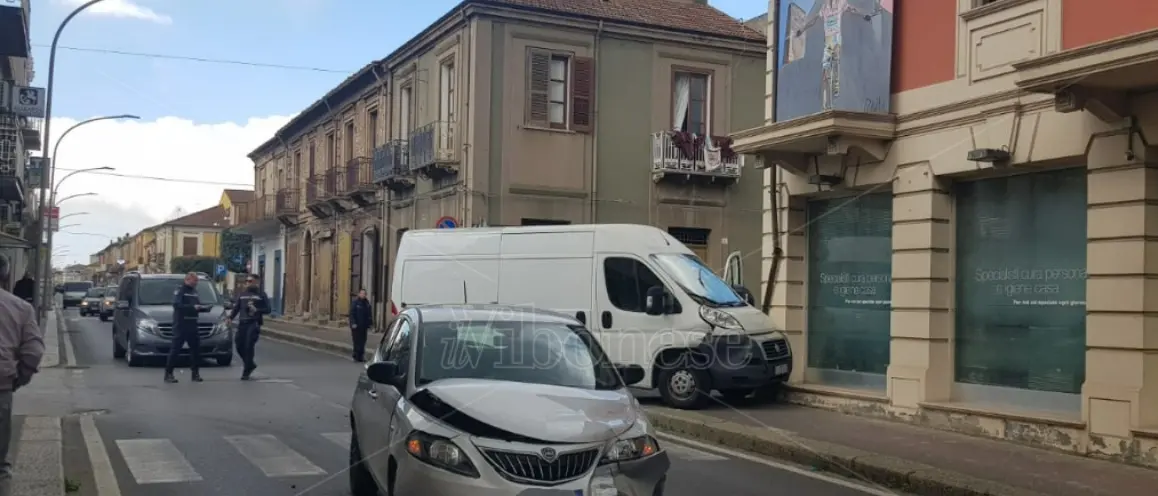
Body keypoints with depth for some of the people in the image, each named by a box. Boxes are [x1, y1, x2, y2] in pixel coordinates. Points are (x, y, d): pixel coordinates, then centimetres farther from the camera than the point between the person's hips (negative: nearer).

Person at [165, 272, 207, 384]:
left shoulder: (194, 291, 17)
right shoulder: (179, 291, -6)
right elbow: (177, 305, -20)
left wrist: (204, 308, 0)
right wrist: (193, 307, -26)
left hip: (192, 325, 8)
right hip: (180, 325, -7)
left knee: (196, 349, 7)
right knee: (175, 350, -7)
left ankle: (195, 373, 14)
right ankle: (168, 374, -4)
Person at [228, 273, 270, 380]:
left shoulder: (261, 294, 4)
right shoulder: (242, 294, 15)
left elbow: (267, 309, 1)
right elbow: (236, 308, 13)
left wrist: (256, 310, -16)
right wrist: (230, 318, -4)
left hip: (254, 324, -4)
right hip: (242, 323, 4)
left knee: (249, 347, -9)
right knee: (239, 346, 2)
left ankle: (246, 372, -2)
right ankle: (250, 364, 26)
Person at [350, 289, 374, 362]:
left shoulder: (367, 303, 9)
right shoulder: (355, 303, -6)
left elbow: (369, 315, 13)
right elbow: (352, 314, -9)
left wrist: (370, 323, 8)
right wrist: (353, 323, -16)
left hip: (364, 326, 5)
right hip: (356, 326, -5)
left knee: (362, 342, 6)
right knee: (357, 342, -3)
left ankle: (361, 356, 12)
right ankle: (356, 356, 3)